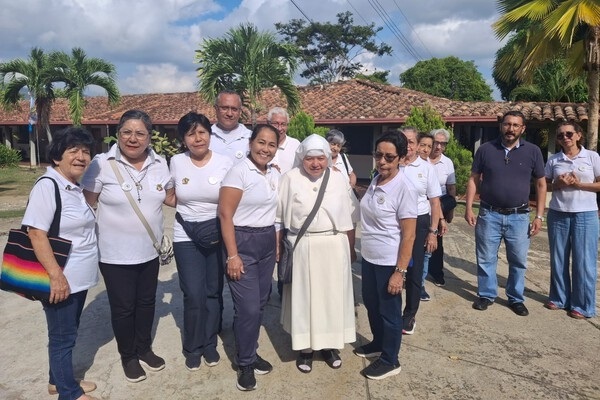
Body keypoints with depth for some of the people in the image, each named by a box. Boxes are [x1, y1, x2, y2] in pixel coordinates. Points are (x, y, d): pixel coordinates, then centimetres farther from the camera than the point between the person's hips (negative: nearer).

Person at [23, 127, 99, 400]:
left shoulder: (75, 187, 9)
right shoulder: (47, 186, -18)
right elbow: (36, 234, -23)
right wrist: (56, 275, -26)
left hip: (79, 278, 9)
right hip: (61, 280, -9)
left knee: (68, 333, 21)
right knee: (63, 336, 7)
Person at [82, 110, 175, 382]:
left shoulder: (159, 164, -3)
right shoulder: (102, 164, -14)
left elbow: (171, 198, 9)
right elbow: (86, 205, -8)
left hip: (149, 251, 4)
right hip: (115, 254, -4)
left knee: (146, 302, 19)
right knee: (123, 307, 11)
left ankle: (144, 348, 42)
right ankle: (128, 355, 35)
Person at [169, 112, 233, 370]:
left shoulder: (225, 163, -5)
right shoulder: (176, 162, 0)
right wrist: (187, 207, 0)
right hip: (186, 238, 0)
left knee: (214, 293, 10)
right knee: (194, 296, -3)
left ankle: (209, 344, 32)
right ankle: (192, 347, 22)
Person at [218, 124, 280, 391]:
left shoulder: (275, 174, 7)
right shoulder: (238, 172, -13)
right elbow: (225, 214, -16)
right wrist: (232, 255, -19)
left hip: (268, 243, 7)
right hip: (243, 243, -6)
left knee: (260, 303, 14)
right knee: (248, 307, -3)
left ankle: (251, 354, 32)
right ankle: (245, 363, 18)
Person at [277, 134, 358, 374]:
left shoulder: (339, 179, 0)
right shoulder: (290, 179, -6)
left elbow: (349, 219, 6)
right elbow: (280, 216, -2)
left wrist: (351, 248, 8)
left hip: (334, 246, 2)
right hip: (302, 247, -2)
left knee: (332, 296, 11)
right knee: (304, 297, 8)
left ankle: (329, 344, 31)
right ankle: (305, 347, 25)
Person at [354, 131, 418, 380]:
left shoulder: (405, 188, -20)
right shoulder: (376, 181, 3)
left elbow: (408, 235, -19)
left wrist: (400, 271, -20)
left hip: (390, 262, -7)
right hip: (369, 257, 7)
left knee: (389, 310, 10)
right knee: (371, 303, 22)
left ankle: (390, 360, 30)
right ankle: (378, 343, 46)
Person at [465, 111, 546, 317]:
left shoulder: (533, 151, 0)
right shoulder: (486, 149, -1)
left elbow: (541, 184, 5)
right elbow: (473, 180, 3)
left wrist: (539, 216, 0)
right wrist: (469, 208, -4)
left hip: (519, 216, 1)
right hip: (489, 215, 0)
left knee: (518, 261, 11)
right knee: (486, 259, 9)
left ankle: (516, 298, 29)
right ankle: (486, 295, 26)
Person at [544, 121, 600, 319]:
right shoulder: (553, 160, 5)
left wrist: (579, 184, -14)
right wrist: (558, 184, -10)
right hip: (558, 214, 3)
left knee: (583, 261, 1)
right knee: (558, 258, 10)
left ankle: (583, 305, 13)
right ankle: (559, 298, 24)